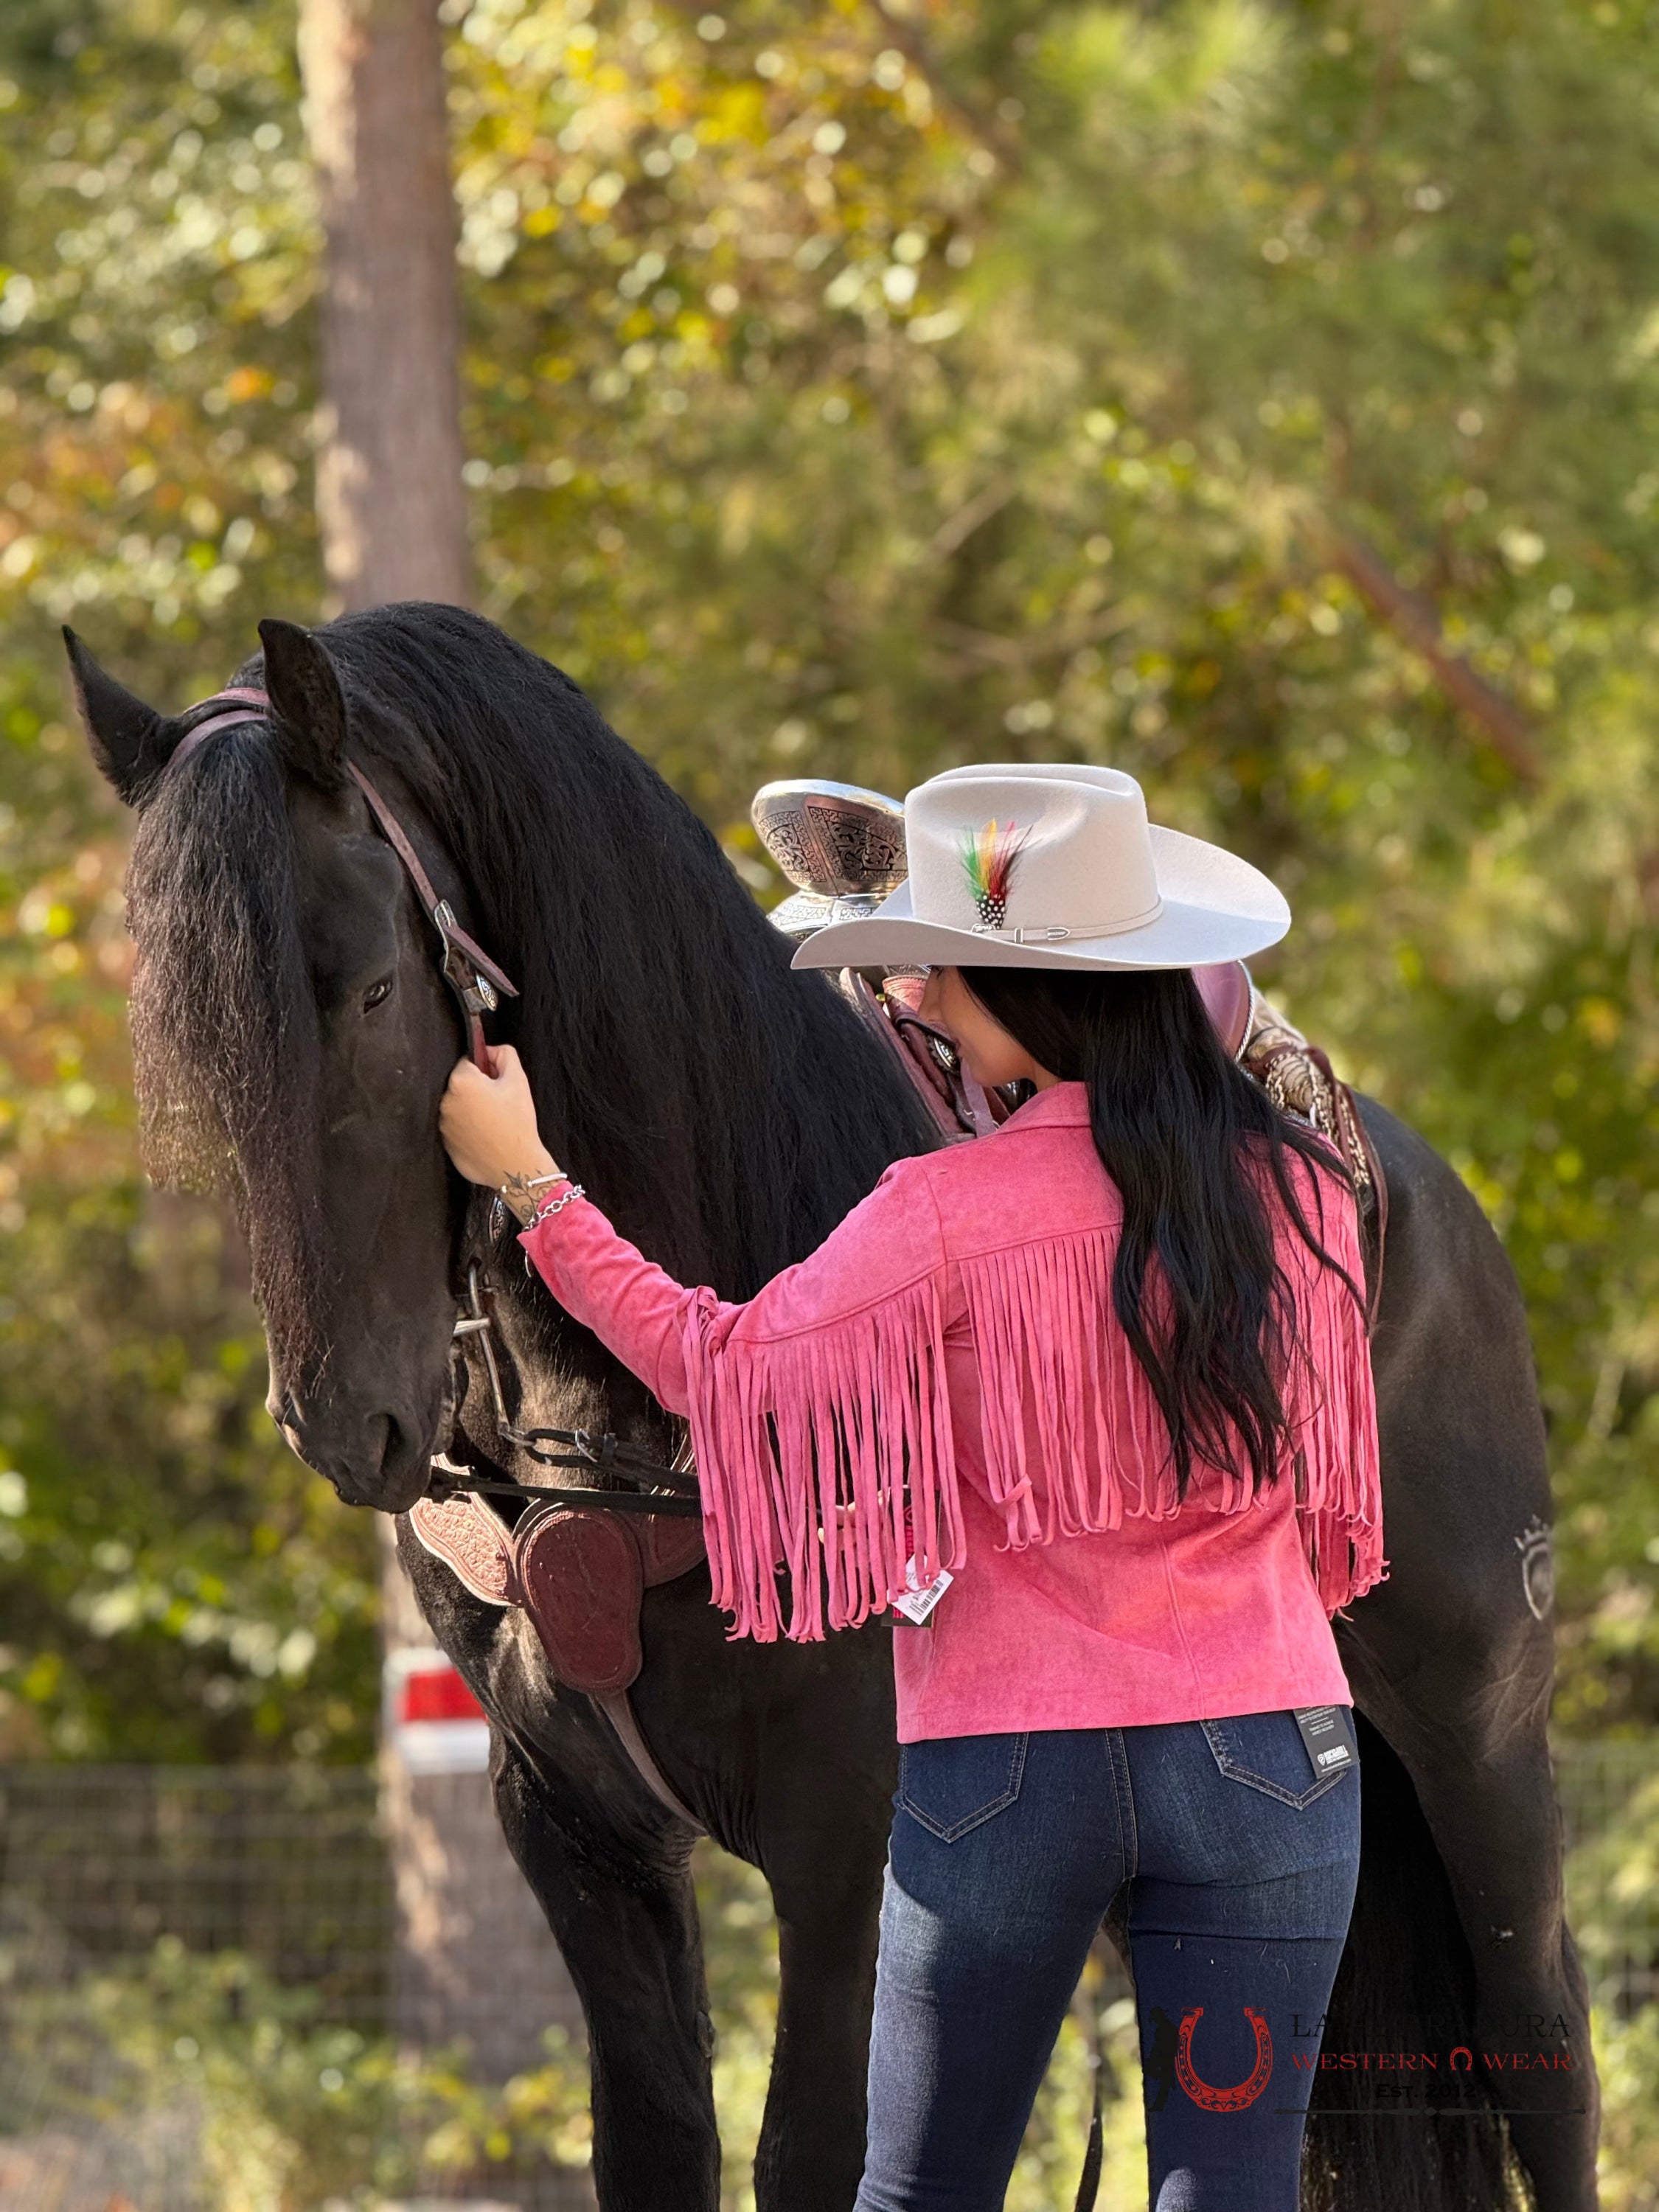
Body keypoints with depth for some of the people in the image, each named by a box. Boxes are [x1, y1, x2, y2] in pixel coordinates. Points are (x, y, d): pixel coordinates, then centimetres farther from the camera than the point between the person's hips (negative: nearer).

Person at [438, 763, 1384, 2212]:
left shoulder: (949, 1220, -13)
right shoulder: (1303, 1191, 0)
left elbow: (727, 1373, -3)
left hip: (1005, 1759, -2)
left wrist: (532, 1185, 5)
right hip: (1264, 1747, 2)